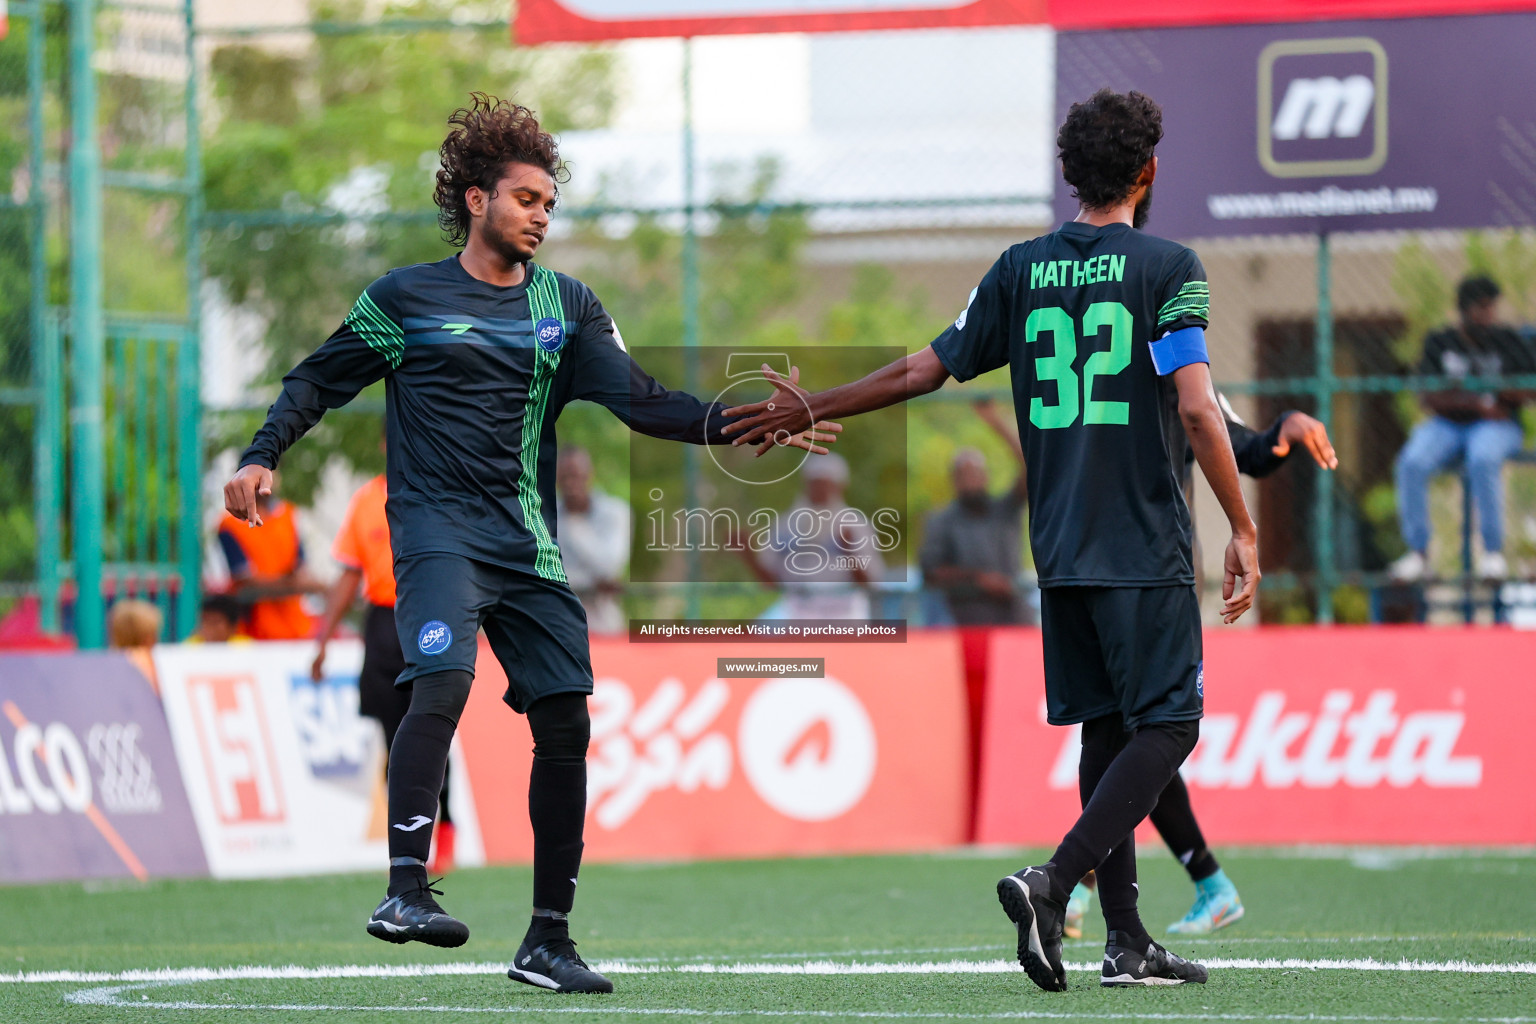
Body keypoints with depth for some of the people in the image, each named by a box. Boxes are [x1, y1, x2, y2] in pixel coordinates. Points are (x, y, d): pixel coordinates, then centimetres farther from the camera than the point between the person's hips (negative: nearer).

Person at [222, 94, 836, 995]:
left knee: (566, 724, -2)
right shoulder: (406, 299, 5)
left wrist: (740, 425, -7)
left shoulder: (567, 307, 14)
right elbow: (319, 381, 14)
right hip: (438, 532, -4)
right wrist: (263, 458, 0)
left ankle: (549, 940, 7)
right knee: (443, 684, -28)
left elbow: (642, 402, 6)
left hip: (529, 547, 4)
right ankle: (407, 888, -30)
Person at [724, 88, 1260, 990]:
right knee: (1166, 727, -3)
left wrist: (810, 410, 23)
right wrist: (1243, 531, -10)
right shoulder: (1168, 268, -7)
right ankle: (1052, 881, -22)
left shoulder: (1021, 271, 7)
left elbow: (925, 371, 10)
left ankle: (1128, 942, 10)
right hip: (1146, 546, -5)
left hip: (1059, 545, 6)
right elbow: (1197, 411, -15)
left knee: (1106, 728, 11)